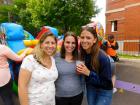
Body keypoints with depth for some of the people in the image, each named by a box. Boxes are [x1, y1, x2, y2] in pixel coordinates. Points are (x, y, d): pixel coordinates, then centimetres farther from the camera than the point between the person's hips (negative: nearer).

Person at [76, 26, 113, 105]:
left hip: (104, 92, -4)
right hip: (90, 89, 5)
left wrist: (88, 73, -31)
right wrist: (81, 72, -19)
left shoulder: (102, 57, -29)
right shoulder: (81, 54, -14)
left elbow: (107, 82, -21)